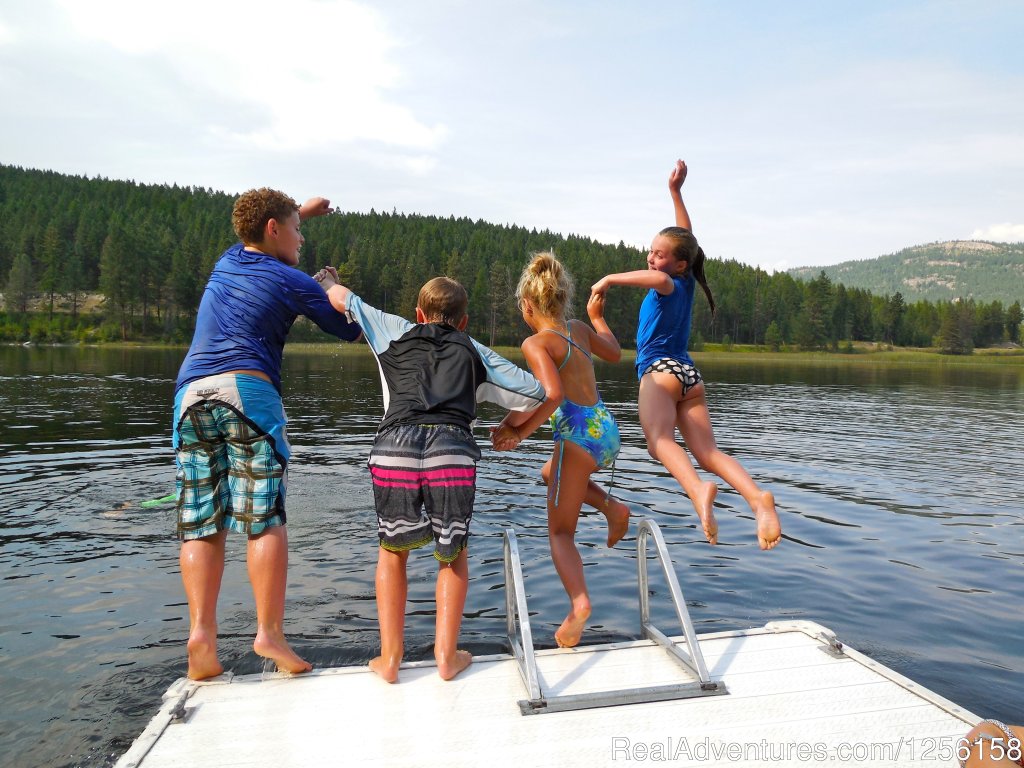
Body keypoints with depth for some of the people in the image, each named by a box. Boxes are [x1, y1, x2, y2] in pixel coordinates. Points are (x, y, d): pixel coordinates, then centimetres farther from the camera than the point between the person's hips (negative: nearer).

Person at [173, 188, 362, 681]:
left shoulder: (225, 263, 22)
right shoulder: (293, 282, 6)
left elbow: (252, 234, 48)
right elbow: (352, 331, 13)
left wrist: (300, 211, 56)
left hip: (191, 395, 6)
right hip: (248, 392, -5)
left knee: (201, 525, 2)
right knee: (265, 522, -5)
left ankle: (201, 633, -6)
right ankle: (269, 632, -7)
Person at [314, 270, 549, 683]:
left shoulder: (395, 333, 25)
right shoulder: (477, 353, 24)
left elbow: (345, 299, 37)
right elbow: (544, 396, 24)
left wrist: (327, 282, 60)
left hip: (395, 446, 1)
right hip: (453, 450, 0)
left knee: (392, 550, 21)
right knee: (454, 553, 21)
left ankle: (390, 657, 20)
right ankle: (446, 655, 19)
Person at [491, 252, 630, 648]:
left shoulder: (537, 342, -11)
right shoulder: (580, 328, 10)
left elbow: (553, 394, -26)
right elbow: (614, 352, 30)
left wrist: (517, 423, -13)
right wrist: (597, 316, 43)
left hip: (578, 434, -7)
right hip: (607, 429, 7)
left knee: (560, 532, 4)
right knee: (550, 473, 35)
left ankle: (579, 602, -18)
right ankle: (612, 507, 15)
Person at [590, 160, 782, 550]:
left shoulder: (671, 285, -3)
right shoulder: (685, 281, 17)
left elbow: (658, 278, -29)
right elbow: (686, 238, 31)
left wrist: (610, 278, -20)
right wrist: (676, 191, 34)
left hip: (661, 370, -8)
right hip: (690, 374, 8)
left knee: (659, 438, -29)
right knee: (708, 452, -4)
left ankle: (698, 490, -53)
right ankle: (757, 497, -25)